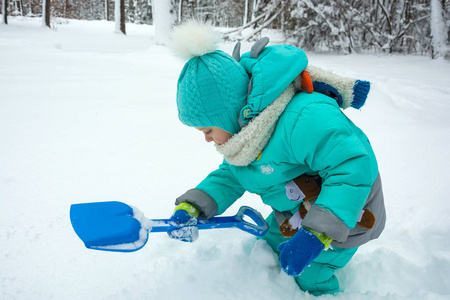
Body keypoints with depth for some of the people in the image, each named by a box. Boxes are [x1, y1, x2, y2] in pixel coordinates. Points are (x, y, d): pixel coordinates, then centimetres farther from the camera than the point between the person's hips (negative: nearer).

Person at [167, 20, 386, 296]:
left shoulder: (302, 121, -40)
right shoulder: (241, 128, -7)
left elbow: (354, 168, -40)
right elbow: (230, 177, 3)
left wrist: (317, 233, -44)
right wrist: (193, 206, -14)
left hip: (343, 208, -8)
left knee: (308, 278, -1)